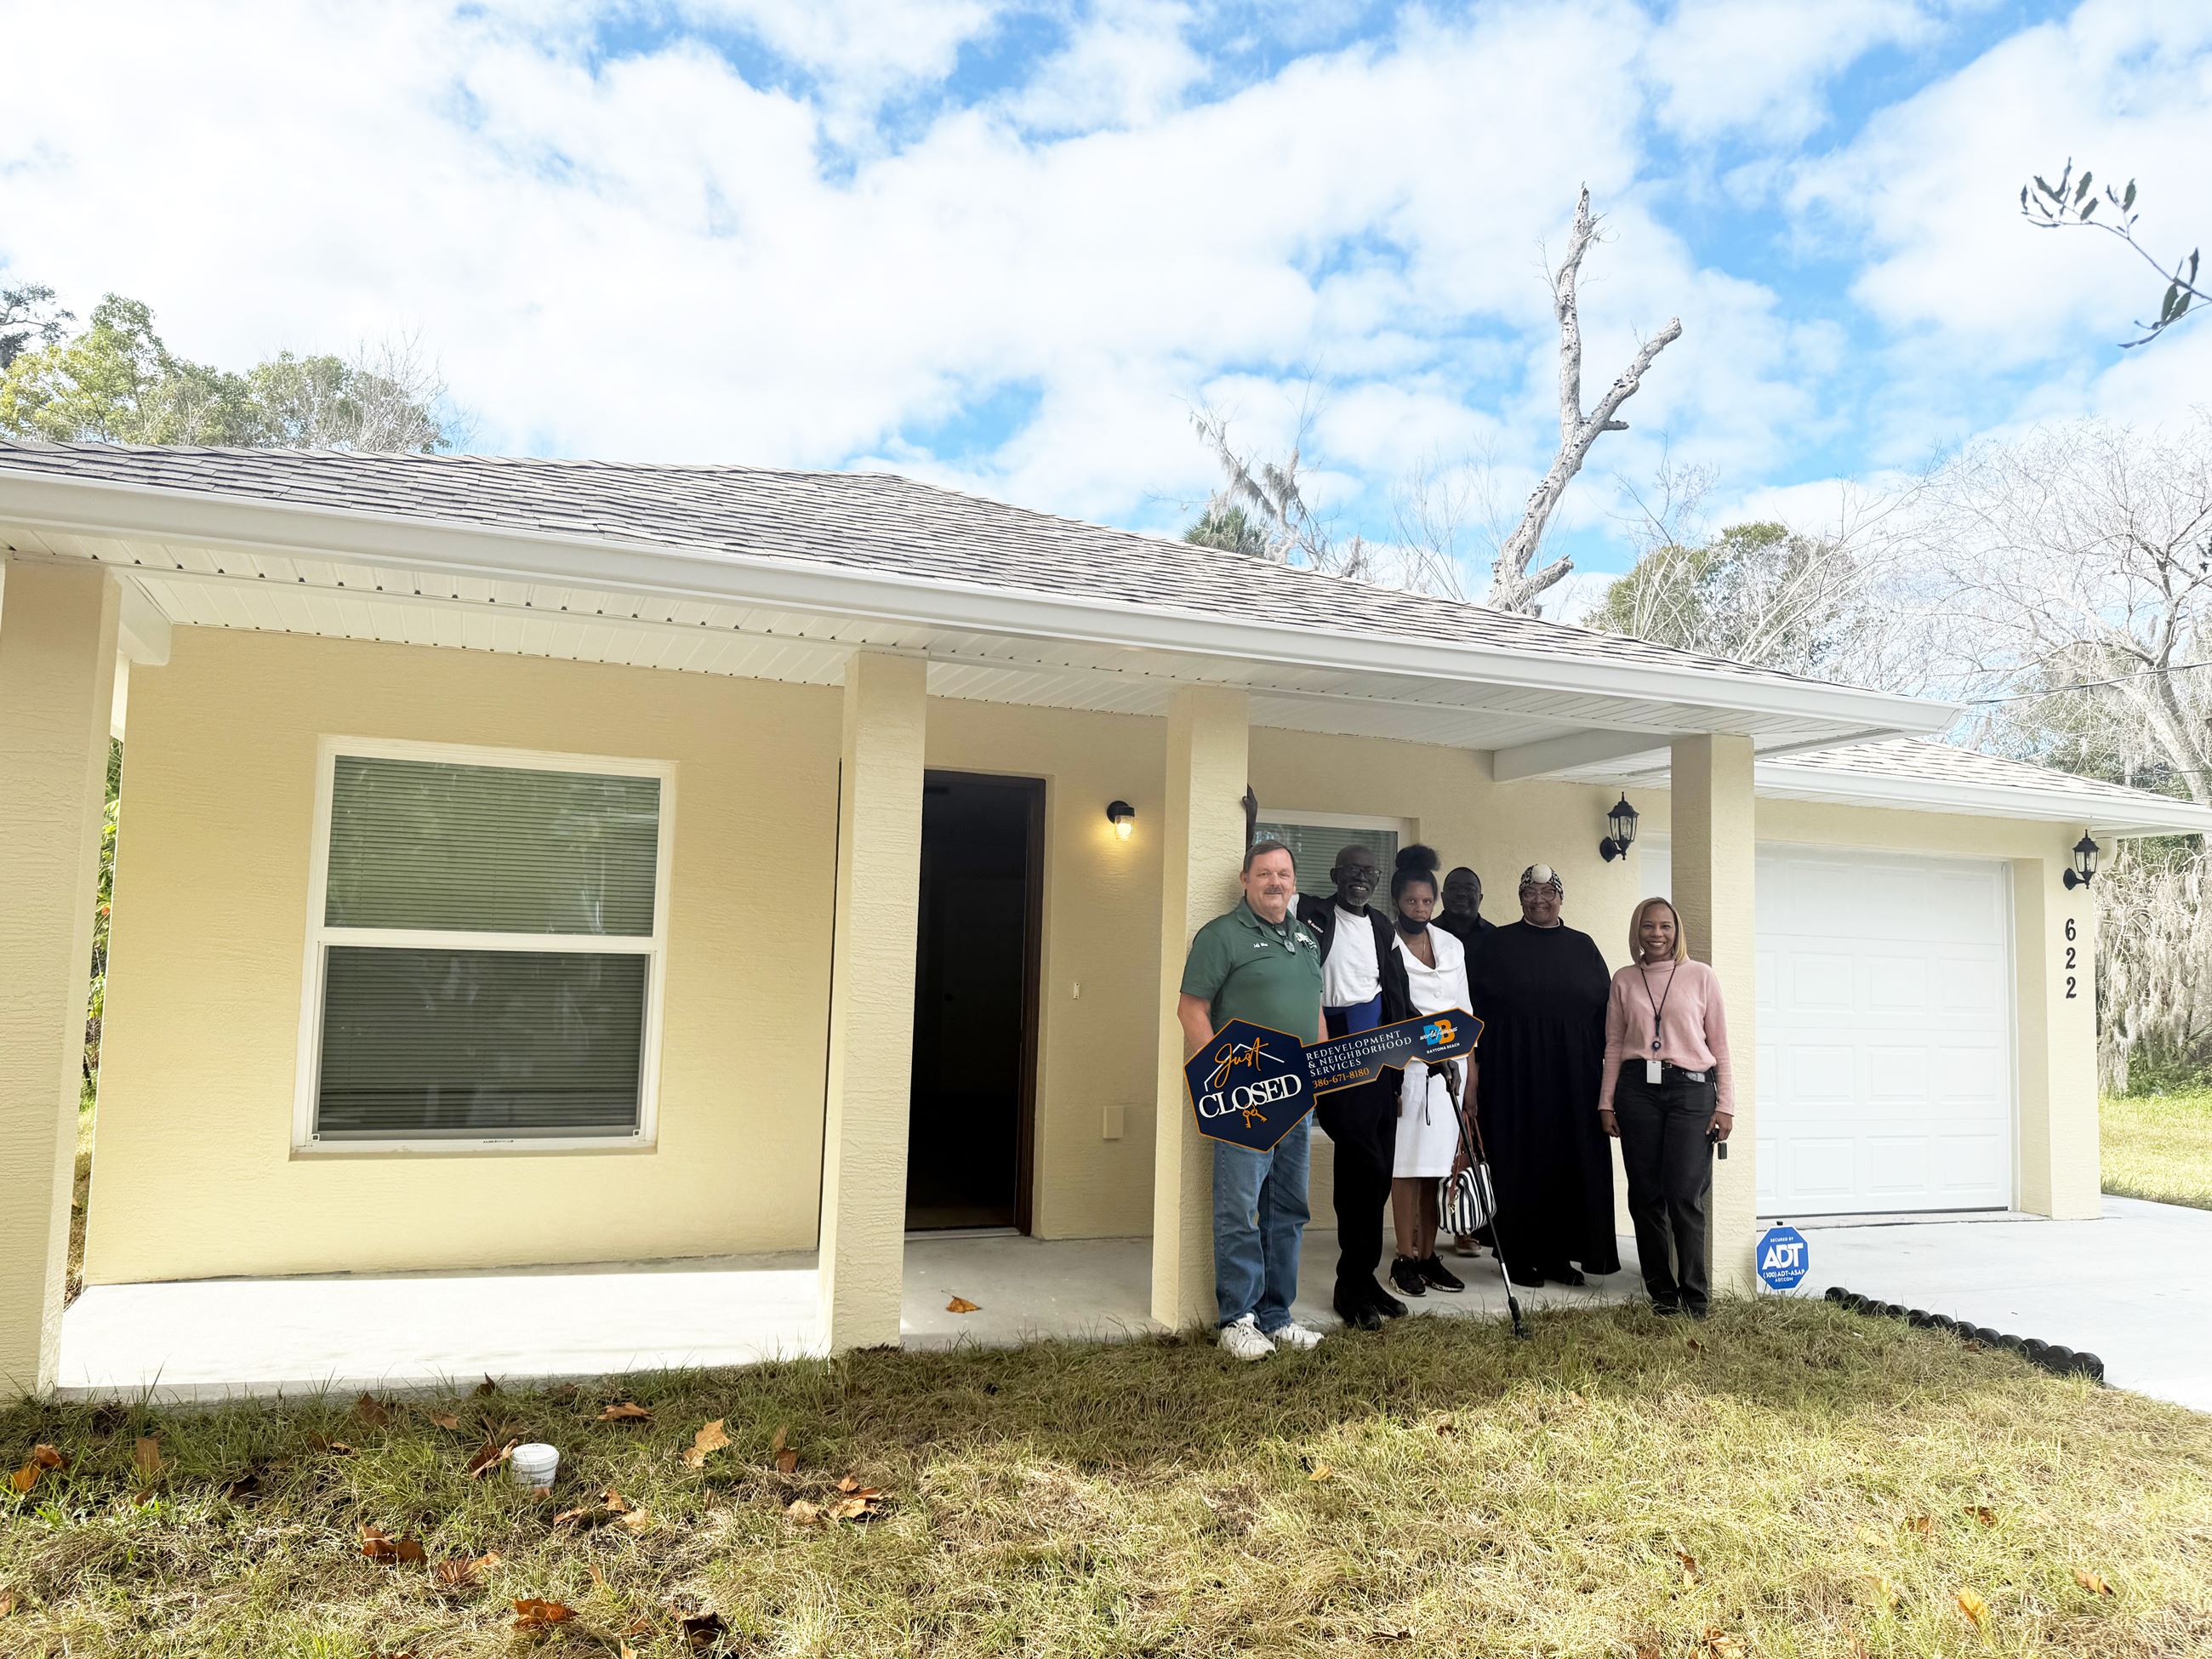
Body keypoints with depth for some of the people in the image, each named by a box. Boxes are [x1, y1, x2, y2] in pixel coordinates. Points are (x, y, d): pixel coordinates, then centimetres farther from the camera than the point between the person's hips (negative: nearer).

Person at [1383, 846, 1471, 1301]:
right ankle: (1406, 1259, 4)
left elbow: (1463, 1010, 16)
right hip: (1407, 1069, -4)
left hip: (1448, 1070, 5)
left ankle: (1428, 1255, 11)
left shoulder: (1452, 946, 13)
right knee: (1407, 1165, -3)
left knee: (1435, 1163, 5)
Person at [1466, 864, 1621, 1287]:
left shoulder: (1582, 946, 12)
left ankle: (1558, 1255, 15)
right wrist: (1478, 1070, -7)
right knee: (1518, 1162, 0)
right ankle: (1520, 1256, 9)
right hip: (1514, 1071, -3)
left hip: (1573, 1073, 3)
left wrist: (1604, 1063, 2)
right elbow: (1478, 1005, 0)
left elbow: (1606, 1005, 11)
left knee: (1570, 1161, 4)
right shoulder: (1497, 944, 4)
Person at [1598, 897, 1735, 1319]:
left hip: (1690, 1087, -2)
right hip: (1637, 1089, 3)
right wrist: (1606, 1103, 8)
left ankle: (1693, 1296, 2)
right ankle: (1662, 1291, 15)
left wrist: (1725, 1105, 1)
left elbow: (1720, 1045, 6)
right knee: (1645, 1194, 3)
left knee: (1685, 1195, -10)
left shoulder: (1701, 976, 5)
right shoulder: (1624, 981, 11)